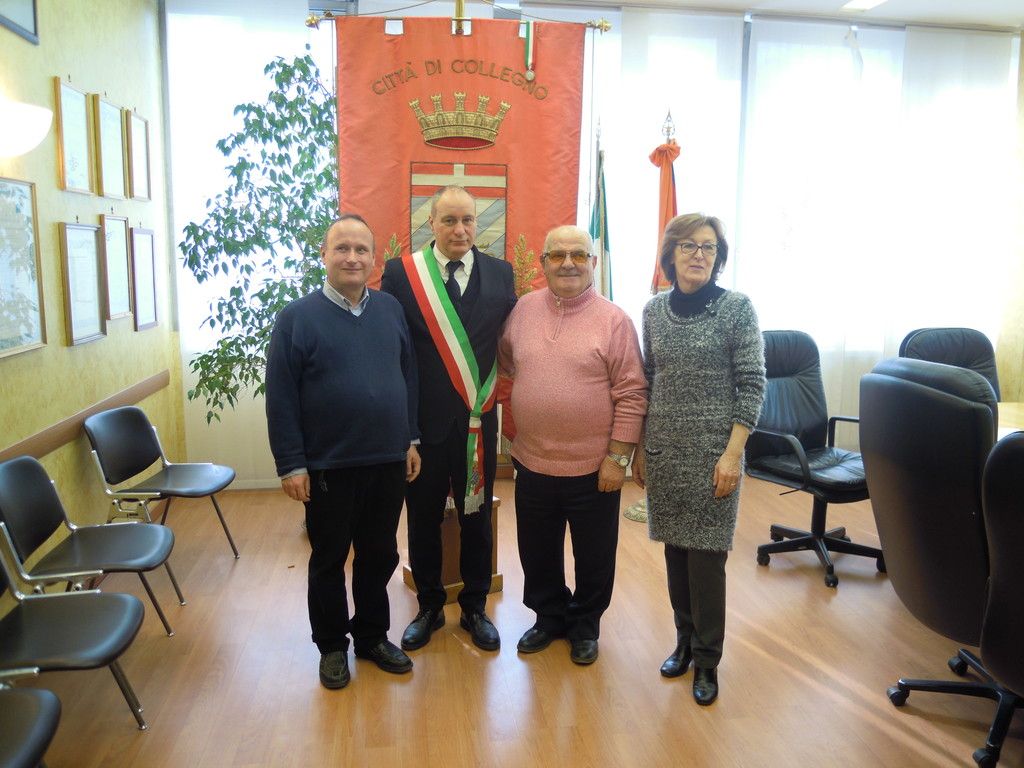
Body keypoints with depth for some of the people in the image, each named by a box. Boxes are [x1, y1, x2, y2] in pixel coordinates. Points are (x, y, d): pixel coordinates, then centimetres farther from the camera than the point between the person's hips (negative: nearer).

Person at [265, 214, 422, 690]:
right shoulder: (297, 317, -6)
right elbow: (281, 398, -8)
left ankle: (373, 636, 34)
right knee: (328, 560, 12)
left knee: (380, 556, 16)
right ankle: (332, 646, 31)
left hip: (389, 462, 3)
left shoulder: (391, 310, 4)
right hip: (328, 467, -3)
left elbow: (408, 378, 10)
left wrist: (411, 440, 8)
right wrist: (291, 465, -10)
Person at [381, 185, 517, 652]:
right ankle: (429, 608, 34)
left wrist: (489, 398, -6)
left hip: (478, 421, 1)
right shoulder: (400, 273, -5)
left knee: (476, 518, 14)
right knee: (424, 520, 14)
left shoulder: (500, 273, 1)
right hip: (422, 422, -1)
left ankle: (474, 608, 33)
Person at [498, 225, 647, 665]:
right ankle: (549, 617, 42)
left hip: (593, 468, -3)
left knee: (593, 556, 15)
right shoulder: (524, 309, 2)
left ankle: (585, 624, 38)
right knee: (538, 553, 19)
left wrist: (618, 457, -12)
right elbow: (506, 361, 17)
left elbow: (632, 394, -10)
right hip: (532, 463, 4)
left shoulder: (613, 320, -9)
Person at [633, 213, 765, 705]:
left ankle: (706, 659, 19)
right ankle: (685, 640, 31)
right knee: (675, 547, 12)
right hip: (664, 449, 4)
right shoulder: (654, 310, 6)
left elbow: (752, 386, -7)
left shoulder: (738, 309, -6)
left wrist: (733, 453, -13)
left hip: (713, 450, -4)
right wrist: (639, 448, 11)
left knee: (706, 554, 1)